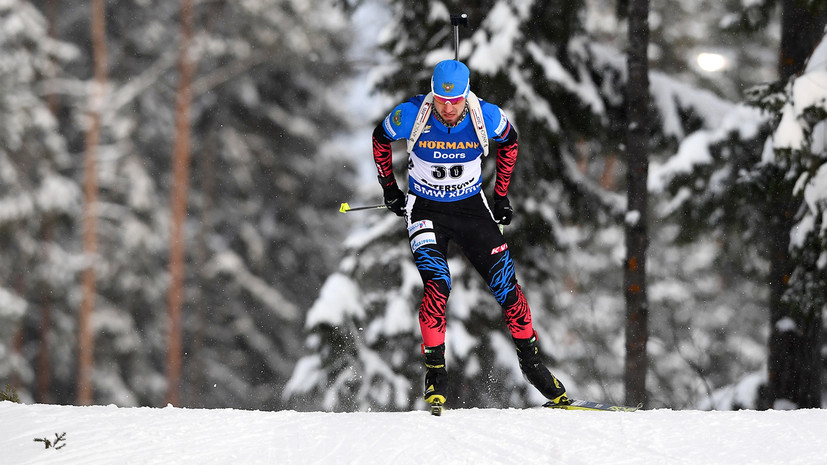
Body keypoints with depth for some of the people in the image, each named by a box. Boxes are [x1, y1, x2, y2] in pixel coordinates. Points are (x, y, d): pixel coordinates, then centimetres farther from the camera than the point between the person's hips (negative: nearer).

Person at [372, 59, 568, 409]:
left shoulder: (487, 117, -18)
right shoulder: (410, 116, -21)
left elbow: (509, 142, 6)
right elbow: (380, 140, 2)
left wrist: (501, 194, 8)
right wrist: (390, 189, 6)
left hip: (472, 208, 2)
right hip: (425, 210, -2)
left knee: (506, 287, -3)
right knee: (437, 286, -22)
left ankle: (531, 361, 15)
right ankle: (435, 371, -11)